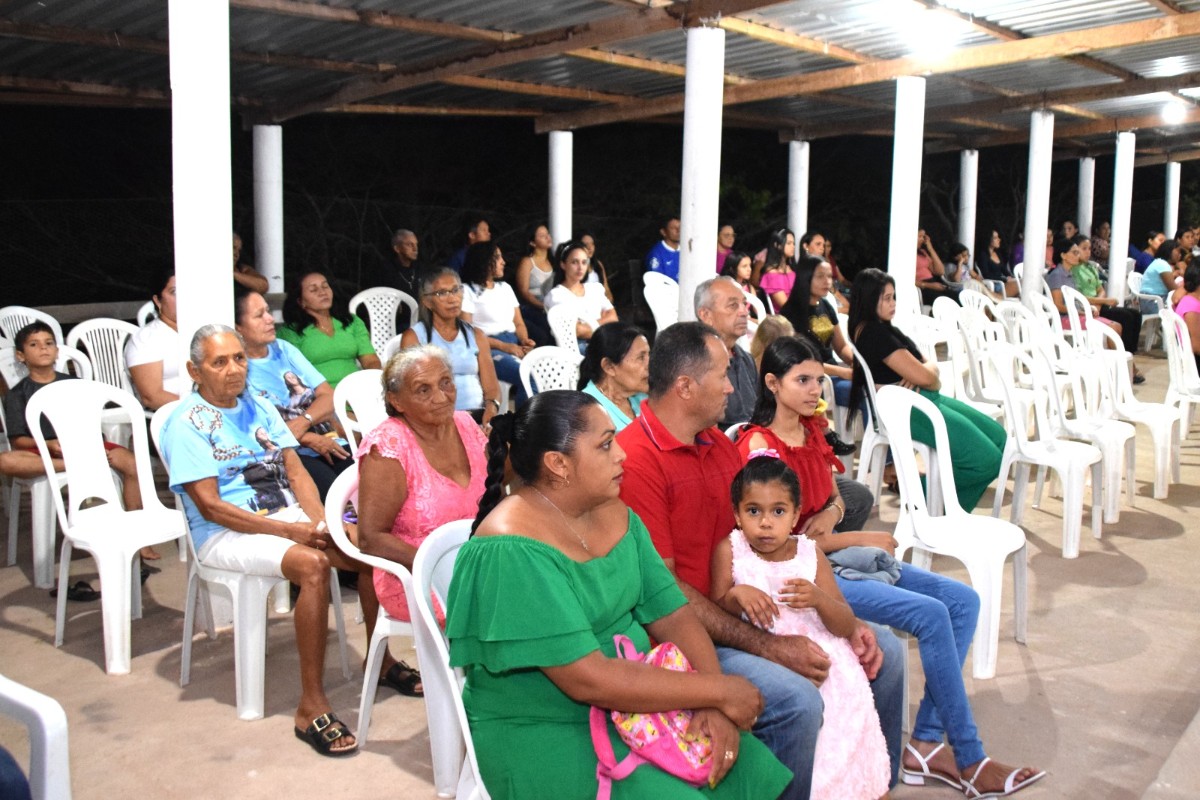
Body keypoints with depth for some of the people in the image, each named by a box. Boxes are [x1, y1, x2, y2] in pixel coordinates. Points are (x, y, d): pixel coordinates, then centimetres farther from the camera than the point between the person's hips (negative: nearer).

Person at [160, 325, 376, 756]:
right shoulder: (186, 424, -7)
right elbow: (210, 507, -15)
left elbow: (296, 472, 9)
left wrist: (320, 523, -9)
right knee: (312, 565, -33)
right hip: (226, 534, -7)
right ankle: (311, 708, -28)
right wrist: (289, 531, -19)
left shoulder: (258, 408, 14)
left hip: (289, 516, 7)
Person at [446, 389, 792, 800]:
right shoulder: (512, 550, -23)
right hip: (542, 733, -7)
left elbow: (672, 615, 1)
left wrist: (715, 704, -16)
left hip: (632, 707, 7)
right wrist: (718, 691, -20)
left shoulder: (615, 514, 2)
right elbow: (588, 680, -27)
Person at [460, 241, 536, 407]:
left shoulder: (505, 287, 22)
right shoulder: (467, 290, 2)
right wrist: (503, 346, -16)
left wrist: (525, 341, -2)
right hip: (488, 348, -6)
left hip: (515, 344, 6)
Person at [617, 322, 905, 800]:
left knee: (883, 653, 8)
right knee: (797, 700, -30)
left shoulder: (720, 446, 9)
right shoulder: (635, 460, -20)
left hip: (751, 613, 9)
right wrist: (767, 647, -21)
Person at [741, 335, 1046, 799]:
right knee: (931, 615, -19)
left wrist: (830, 513, -7)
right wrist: (864, 539, -9)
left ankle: (926, 744, 1)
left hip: (834, 553, 9)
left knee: (962, 601, 0)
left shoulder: (812, 428, 9)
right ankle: (968, 761, -2)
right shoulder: (758, 444, -17)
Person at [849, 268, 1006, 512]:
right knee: (987, 460, -17)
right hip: (906, 410, -11)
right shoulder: (874, 333, -15)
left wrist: (927, 372, -11)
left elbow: (928, 365, 14)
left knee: (999, 437, 7)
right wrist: (935, 381, 5)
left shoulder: (882, 329, 17)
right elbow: (922, 377, -19)